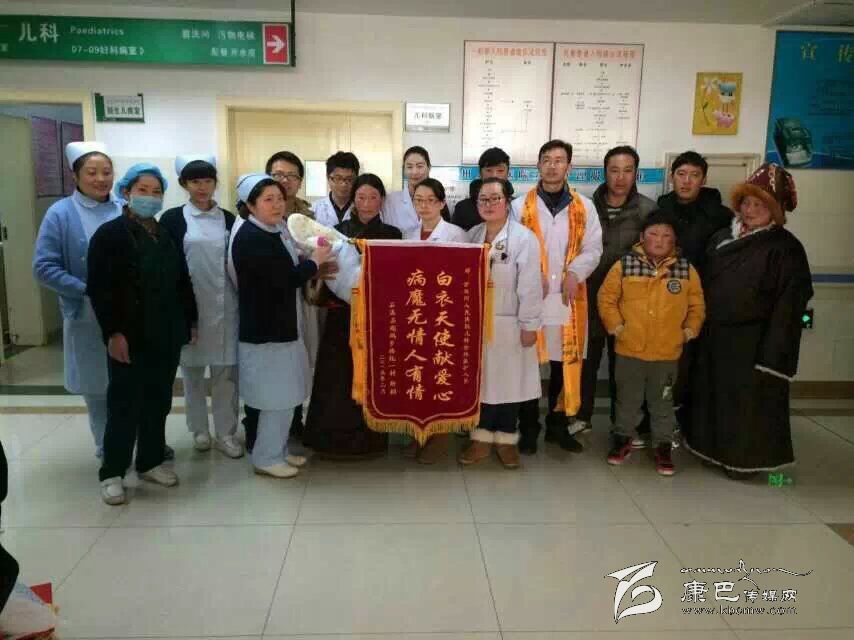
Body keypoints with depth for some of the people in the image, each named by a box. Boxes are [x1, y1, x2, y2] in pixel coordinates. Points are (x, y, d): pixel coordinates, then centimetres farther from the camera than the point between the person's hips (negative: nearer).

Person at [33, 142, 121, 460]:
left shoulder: (126, 212, 2)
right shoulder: (60, 214, -5)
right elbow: (43, 267, -8)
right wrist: (88, 290, -17)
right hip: (87, 318, -1)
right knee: (98, 387, 11)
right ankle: (107, 452, 29)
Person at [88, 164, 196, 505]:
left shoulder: (168, 234, 12)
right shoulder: (109, 233, -5)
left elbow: (182, 282, 16)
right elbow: (99, 288, -12)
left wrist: (191, 321, 11)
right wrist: (112, 332, -18)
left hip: (166, 335, 6)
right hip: (129, 337, -5)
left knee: (158, 401, 12)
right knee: (124, 404, 1)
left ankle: (151, 461, 26)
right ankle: (112, 472, 14)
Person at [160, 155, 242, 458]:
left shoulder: (229, 219, 8)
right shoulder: (173, 219, 0)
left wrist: (242, 301, 4)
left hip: (225, 305, 2)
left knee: (225, 369, 4)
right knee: (192, 369, 10)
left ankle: (226, 433, 15)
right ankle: (199, 430, 26)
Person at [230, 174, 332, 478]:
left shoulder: (278, 230, 10)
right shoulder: (249, 237, -18)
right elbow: (283, 279, -24)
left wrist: (314, 269, 2)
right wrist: (315, 261, -11)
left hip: (283, 325, 9)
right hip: (266, 329, -9)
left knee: (285, 395, 16)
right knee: (277, 397, 0)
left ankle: (278, 450, 30)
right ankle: (266, 457, 15)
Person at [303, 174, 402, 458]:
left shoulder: (392, 234, 5)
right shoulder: (338, 231, 6)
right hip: (343, 315, 1)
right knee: (338, 378, 2)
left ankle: (369, 439, 18)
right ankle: (335, 437, 16)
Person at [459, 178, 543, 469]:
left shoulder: (524, 237, -10)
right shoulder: (472, 235, 5)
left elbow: (530, 286, -12)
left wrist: (530, 325, -12)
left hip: (509, 324, -4)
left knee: (508, 381, 7)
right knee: (480, 380, 11)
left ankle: (506, 439, 24)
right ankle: (482, 438, 24)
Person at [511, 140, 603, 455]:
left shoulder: (584, 207, 8)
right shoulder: (520, 205, 3)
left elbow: (593, 249, 4)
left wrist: (574, 274, -13)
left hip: (569, 298, 2)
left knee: (566, 363, 9)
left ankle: (558, 426, 25)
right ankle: (529, 428, 17)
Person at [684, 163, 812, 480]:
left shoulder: (786, 248, -11)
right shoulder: (721, 238, 7)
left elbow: (789, 304, -14)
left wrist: (773, 352, -18)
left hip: (753, 340, -6)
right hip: (716, 335, 6)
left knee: (749, 402, 3)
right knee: (713, 394, 16)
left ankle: (746, 457, 20)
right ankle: (714, 446, 33)